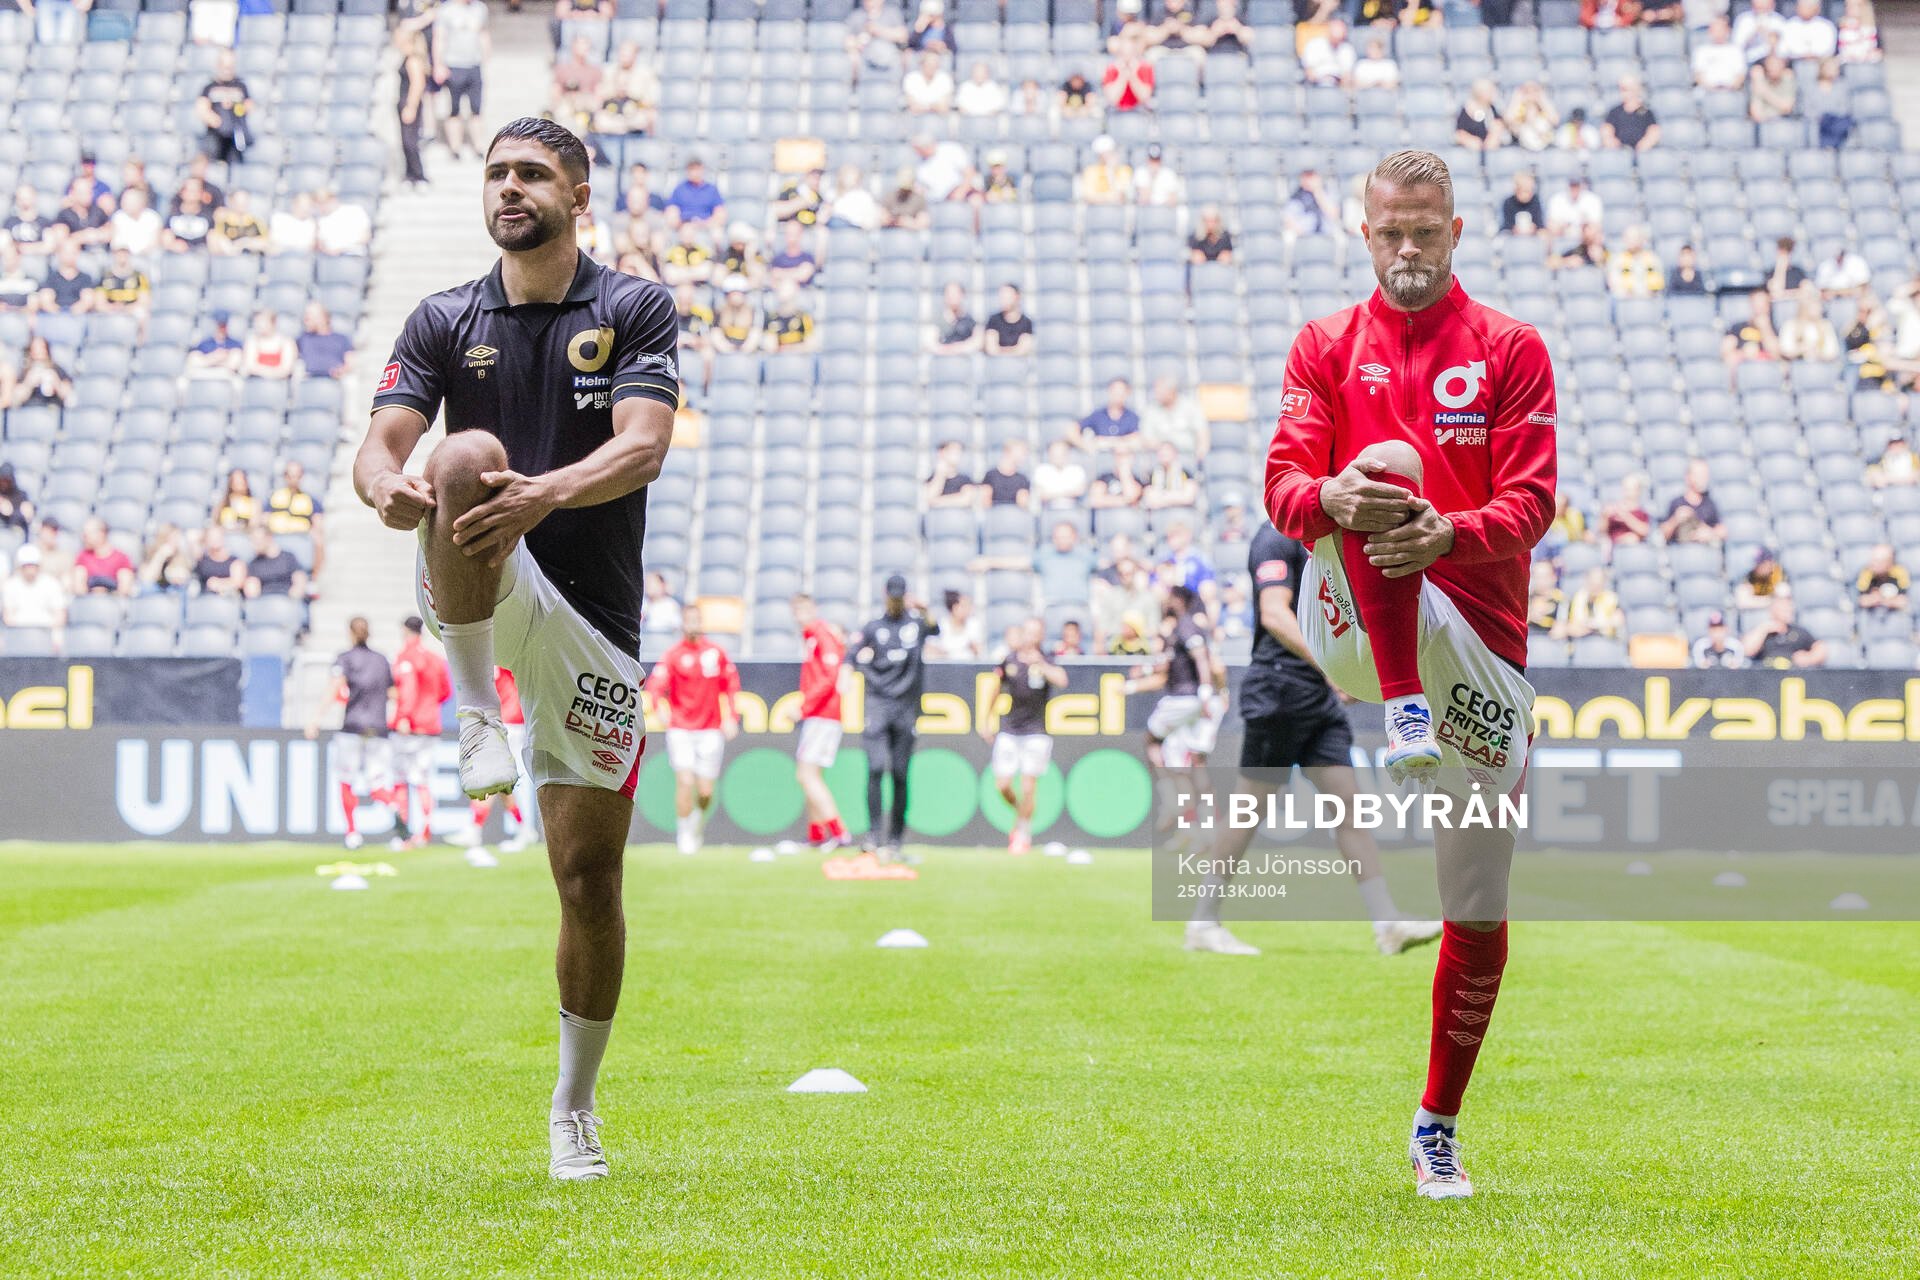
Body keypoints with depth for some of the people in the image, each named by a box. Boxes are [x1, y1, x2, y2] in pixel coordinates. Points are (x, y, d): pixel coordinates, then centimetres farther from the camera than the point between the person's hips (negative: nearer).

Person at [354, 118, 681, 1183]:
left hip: (592, 626, 0)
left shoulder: (634, 310, 2)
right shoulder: (444, 323, 6)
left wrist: (548, 492, -34)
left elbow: (643, 448, -14)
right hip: (481, 599, 0)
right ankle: (474, 715, -28)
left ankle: (573, 1106, 20)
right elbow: (381, 443, -6)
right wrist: (390, 484, -32)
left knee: (590, 876, 1)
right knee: (470, 454, -32)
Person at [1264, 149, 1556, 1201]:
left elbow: (1530, 504, -5)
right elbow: (1283, 483, -3)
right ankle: (1404, 715, -38)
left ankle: (1438, 1126, 18)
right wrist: (1329, 499, -28)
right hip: (1353, 624, -1)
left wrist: (1449, 533, -27)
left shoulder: (1511, 350, 7)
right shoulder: (1325, 346, 11)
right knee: (1389, 459, -30)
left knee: (1480, 916, 1)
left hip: (1480, 634, 1)